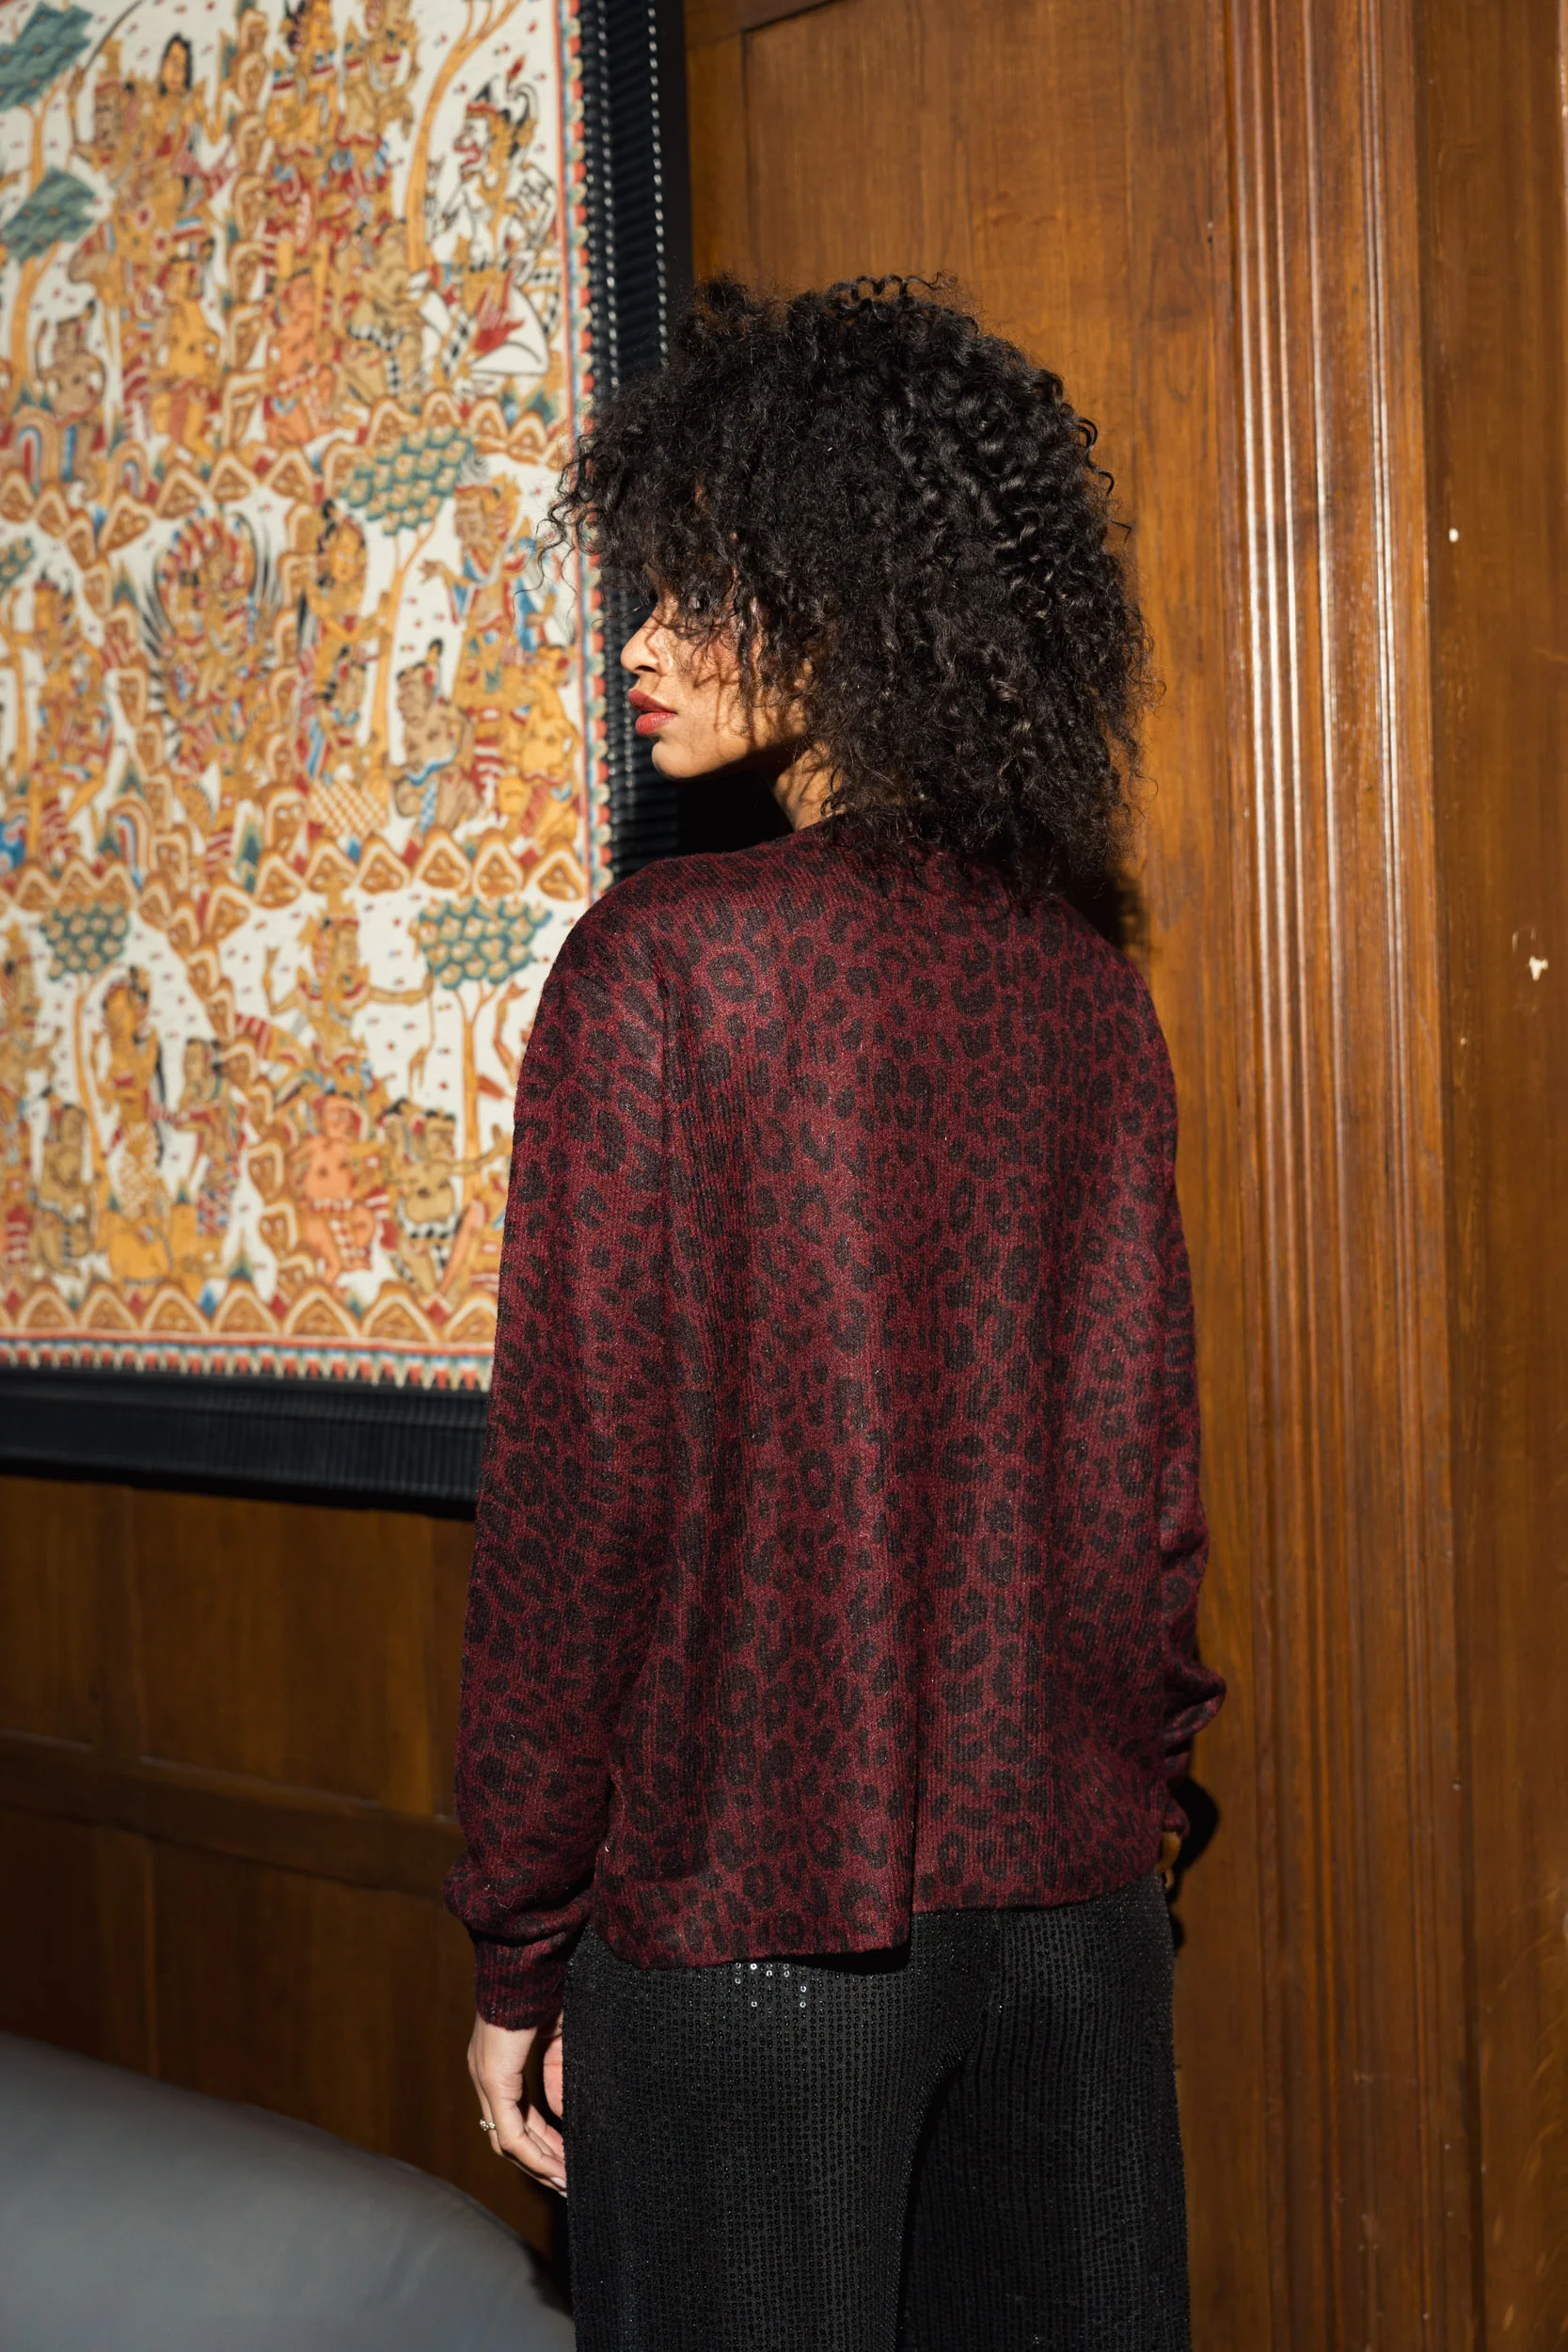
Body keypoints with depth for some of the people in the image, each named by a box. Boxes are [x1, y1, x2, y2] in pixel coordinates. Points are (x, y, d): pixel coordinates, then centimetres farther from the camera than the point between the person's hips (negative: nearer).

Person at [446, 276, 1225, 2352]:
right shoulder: (1091, 987, 1)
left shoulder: (661, 965, -14)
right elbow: (1145, 1462, 6)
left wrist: (520, 1948, -5)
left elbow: (584, 1486, -14)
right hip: (1072, 1888, 5)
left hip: (747, 1898, -5)